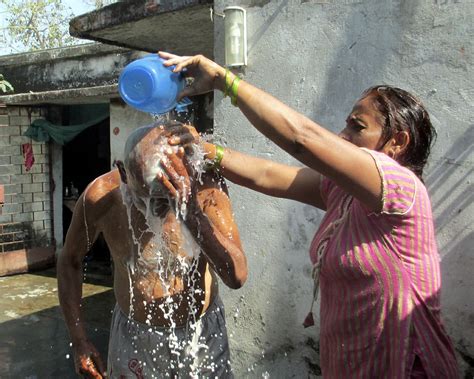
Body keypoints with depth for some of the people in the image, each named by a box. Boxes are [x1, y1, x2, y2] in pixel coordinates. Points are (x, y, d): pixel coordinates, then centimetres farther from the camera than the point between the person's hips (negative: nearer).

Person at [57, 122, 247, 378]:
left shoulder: (206, 187, -23)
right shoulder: (100, 197, -21)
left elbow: (237, 276, -30)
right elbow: (69, 261, -3)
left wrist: (191, 210, -41)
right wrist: (79, 341, -4)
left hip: (202, 332, 0)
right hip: (134, 334, 0)